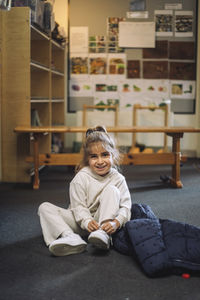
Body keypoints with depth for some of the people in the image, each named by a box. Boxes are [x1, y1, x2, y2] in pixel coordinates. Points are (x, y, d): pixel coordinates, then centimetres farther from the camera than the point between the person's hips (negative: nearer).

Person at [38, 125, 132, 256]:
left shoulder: (118, 179, -5)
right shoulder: (81, 177, -8)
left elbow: (126, 206, -13)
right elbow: (78, 206, -13)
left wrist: (116, 222, -34)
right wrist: (87, 222, -33)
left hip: (104, 220, -1)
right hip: (82, 221, 1)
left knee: (112, 190, -23)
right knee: (45, 207, -15)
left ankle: (103, 234, -37)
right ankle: (70, 238, -41)